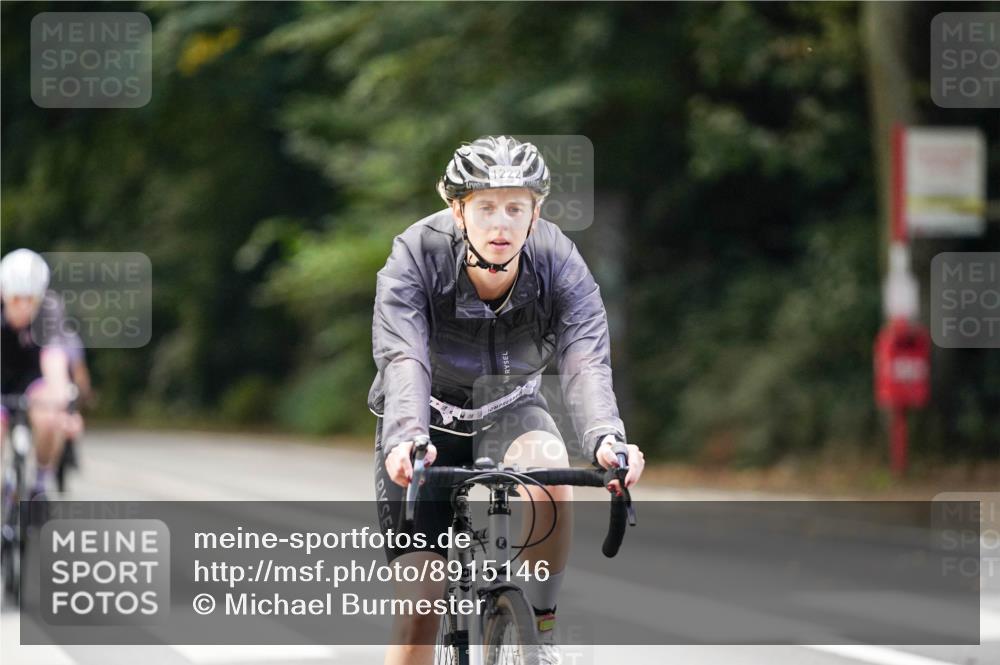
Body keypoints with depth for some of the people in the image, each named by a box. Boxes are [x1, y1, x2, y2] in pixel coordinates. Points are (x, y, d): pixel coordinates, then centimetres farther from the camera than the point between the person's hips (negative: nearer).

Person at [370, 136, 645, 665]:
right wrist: (405, 439, -60)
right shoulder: (415, 259, -28)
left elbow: (586, 364, -36)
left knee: (550, 478, -34)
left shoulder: (560, 265, -24)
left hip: (508, 412, 1)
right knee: (422, 600, -13)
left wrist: (605, 441, -56)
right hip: (429, 421, -1)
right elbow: (402, 360, -40)